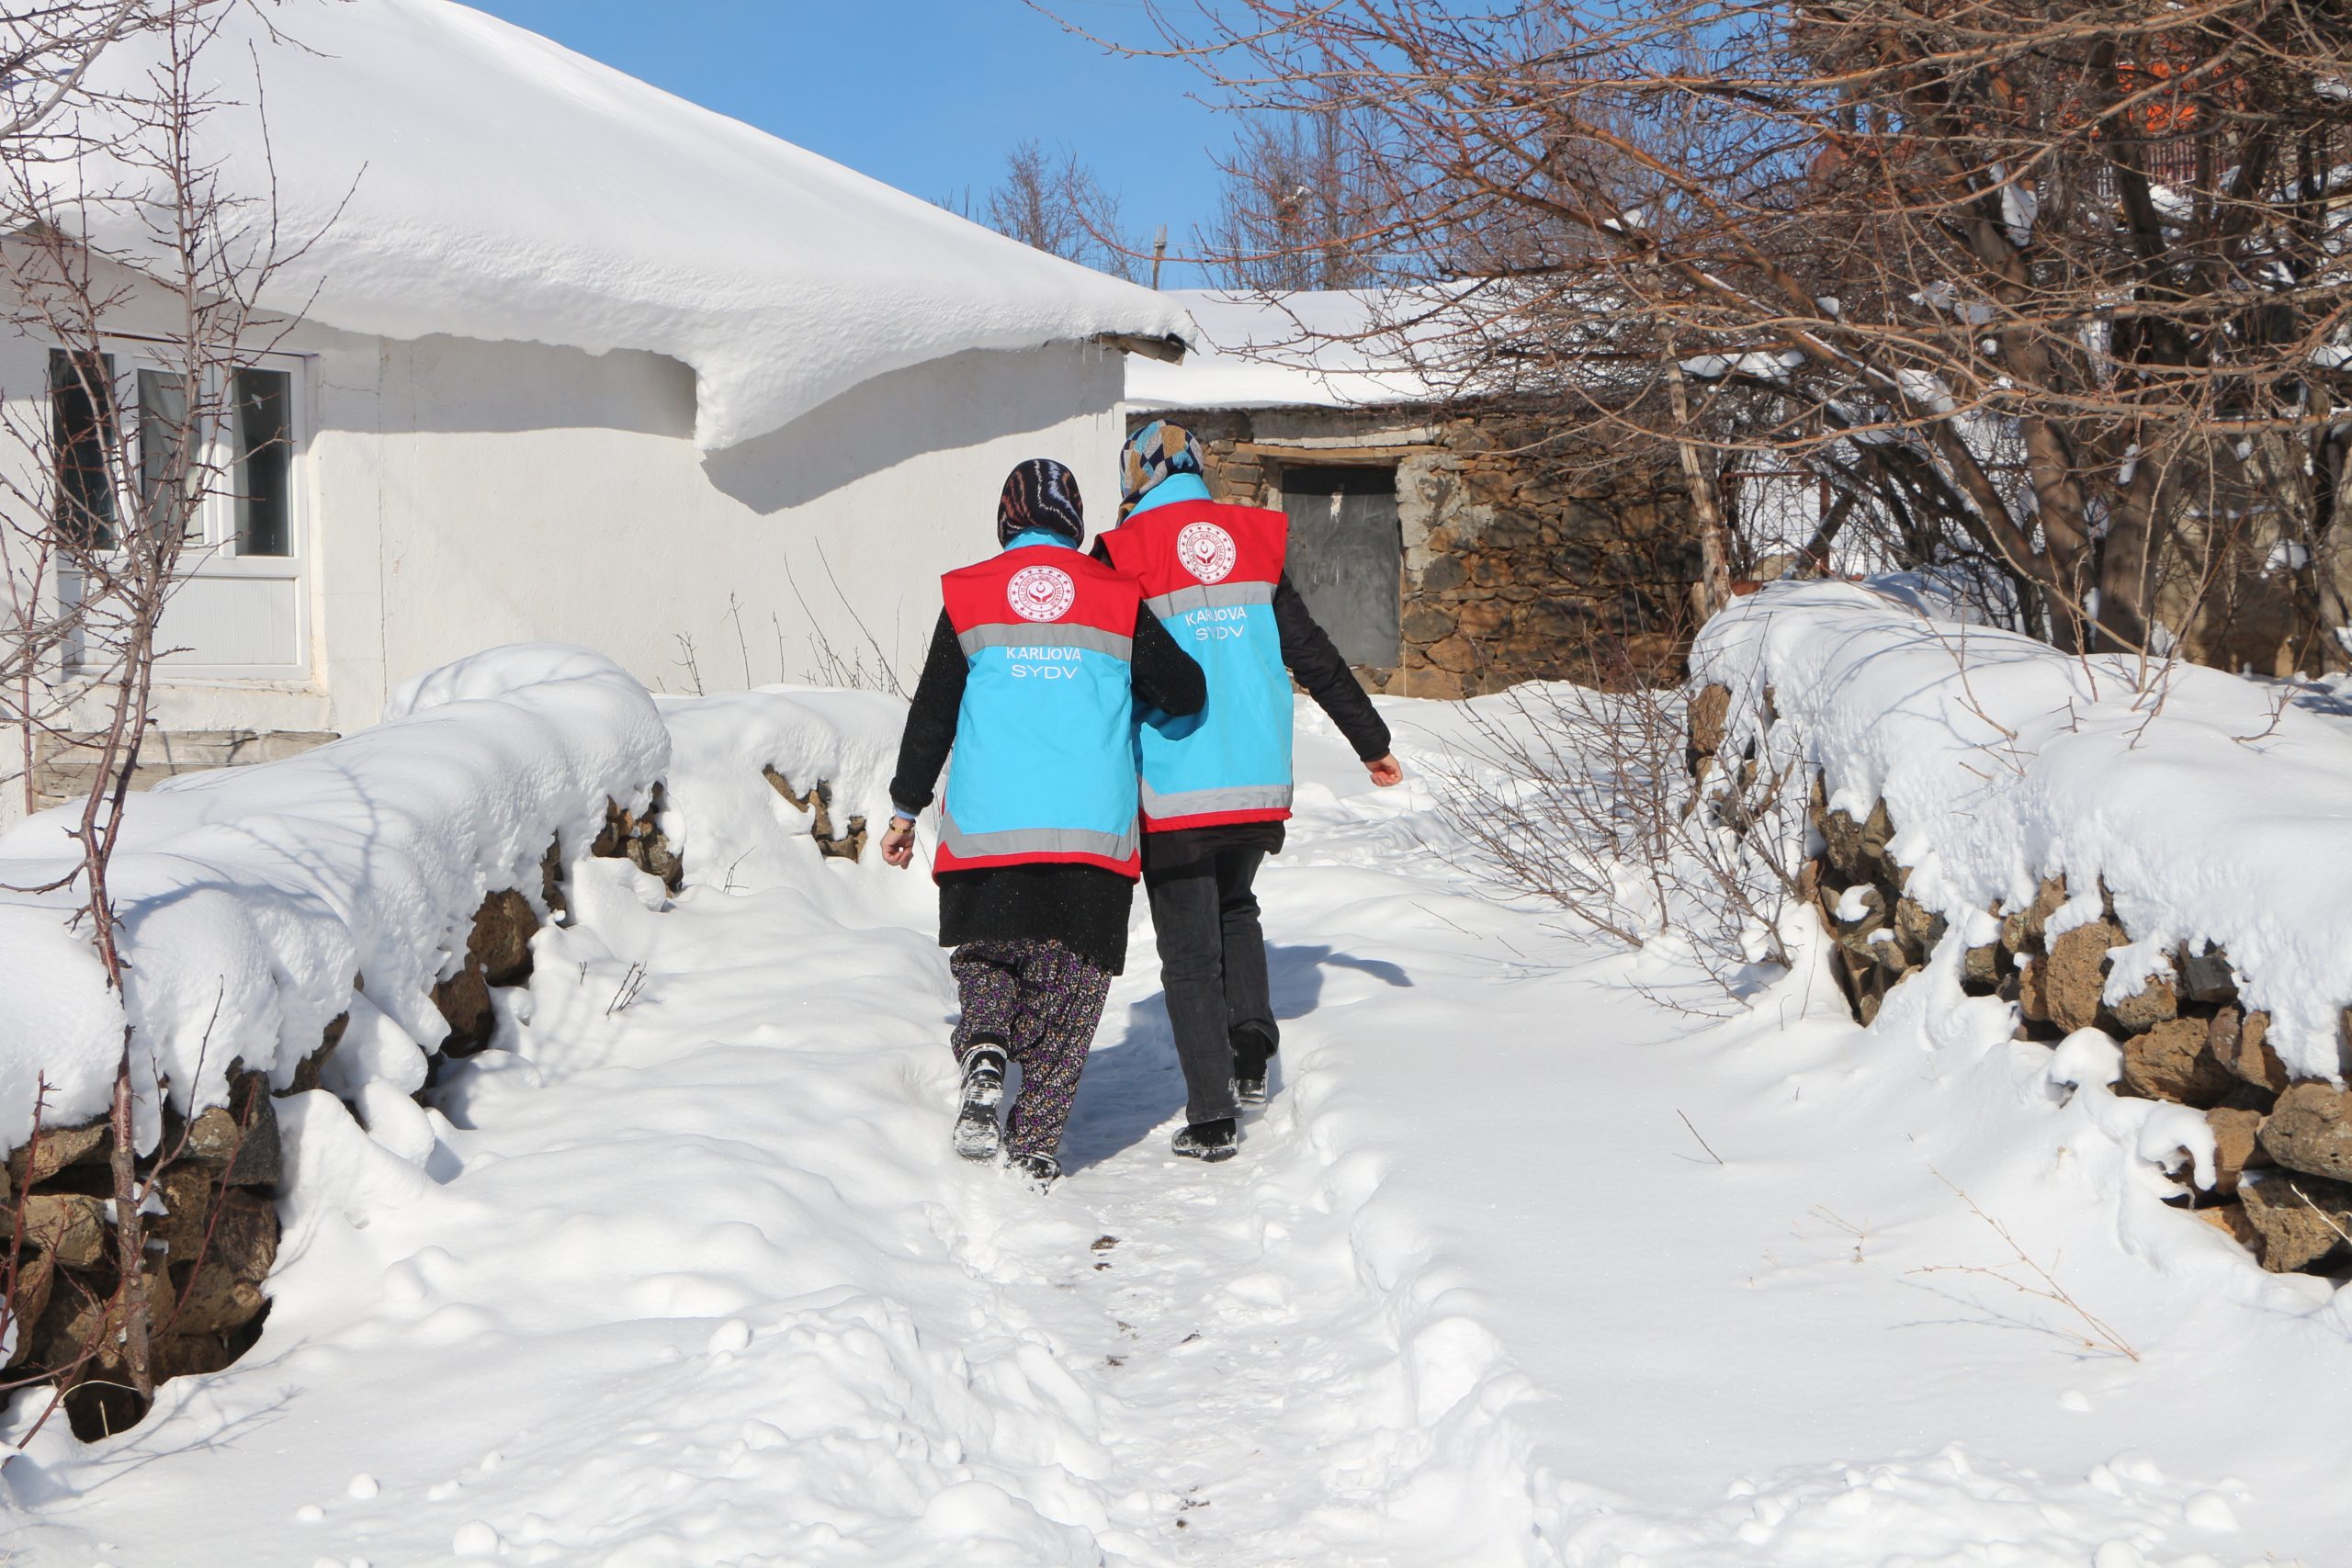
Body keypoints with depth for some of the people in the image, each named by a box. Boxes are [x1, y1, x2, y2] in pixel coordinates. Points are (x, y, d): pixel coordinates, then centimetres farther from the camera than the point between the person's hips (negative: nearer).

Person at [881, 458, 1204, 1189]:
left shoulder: (968, 596, 5)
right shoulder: (1117, 599, 4)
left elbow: (931, 715, 9)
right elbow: (1187, 693, 2)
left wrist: (905, 808, 20)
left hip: (986, 827, 0)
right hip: (1093, 830, 0)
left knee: (985, 954, 19)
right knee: (1065, 996, 8)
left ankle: (984, 1050, -10)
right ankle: (1033, 1154, 5)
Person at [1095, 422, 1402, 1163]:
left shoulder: (1125, 554, -6)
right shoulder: (1257, 542, 5)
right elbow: (1315, 657, 10)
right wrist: (1373, 743, 21)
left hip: (1173, 791, -4)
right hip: (1260, 783, 4)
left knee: (1189, 950, 6)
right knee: (1234, 908, 28)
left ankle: (1212, 1117, 5)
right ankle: (1251, 1044, 11)